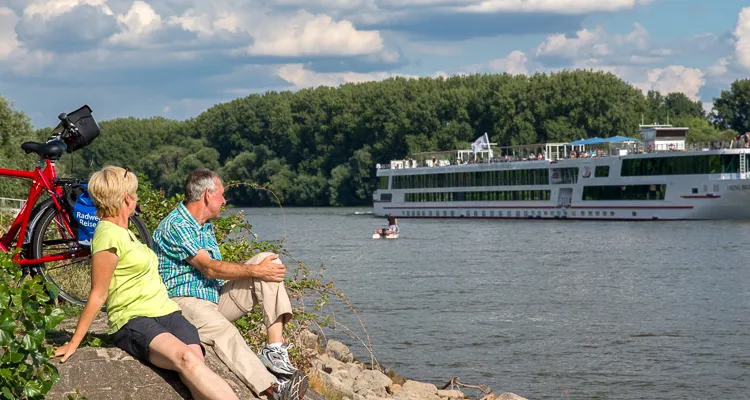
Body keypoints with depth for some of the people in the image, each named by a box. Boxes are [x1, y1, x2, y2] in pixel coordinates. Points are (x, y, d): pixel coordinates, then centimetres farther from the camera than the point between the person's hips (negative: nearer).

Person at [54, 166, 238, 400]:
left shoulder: (123, 232, 23)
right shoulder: (108, 235, -7)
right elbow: (97, 296, -7)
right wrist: (73, 343, -10)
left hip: (167, 312, 7)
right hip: (133, 321, -7)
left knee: (196, 364, -24)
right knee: (185, 358, -36)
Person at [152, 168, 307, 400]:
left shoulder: (206, 225, 22)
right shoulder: (175, 226, -10)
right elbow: (209, 268, -17)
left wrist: (262, 269, 4)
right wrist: (256, 271, -14)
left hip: (217, 297, 9)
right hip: (186, 301, -9)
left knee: (268, 261, -7)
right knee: (223, 330, -40)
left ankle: (275, 349, -24)